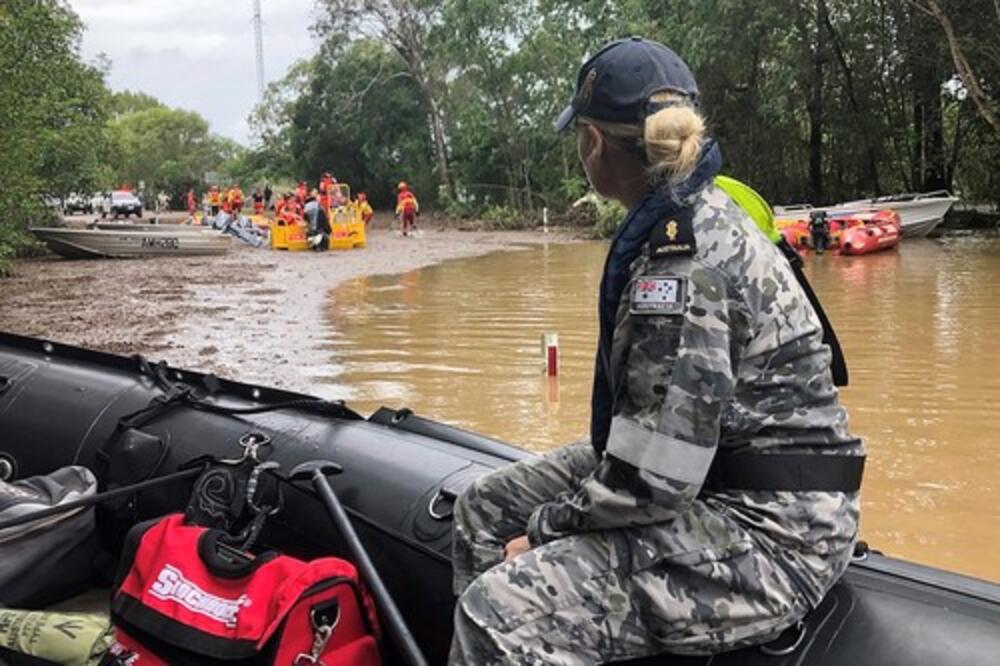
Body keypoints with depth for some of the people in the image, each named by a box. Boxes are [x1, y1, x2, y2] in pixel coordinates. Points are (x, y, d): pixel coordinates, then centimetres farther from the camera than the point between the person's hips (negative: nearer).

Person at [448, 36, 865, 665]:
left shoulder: (683, 256, -23)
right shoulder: (698, 213, 8)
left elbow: (653, 477, -25)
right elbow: (647, 417, 14)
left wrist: (545, 528, -9)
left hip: (768, 534, -10)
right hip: (718, 482, 10)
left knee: (501, 612, -24)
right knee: (486, 508, 12)